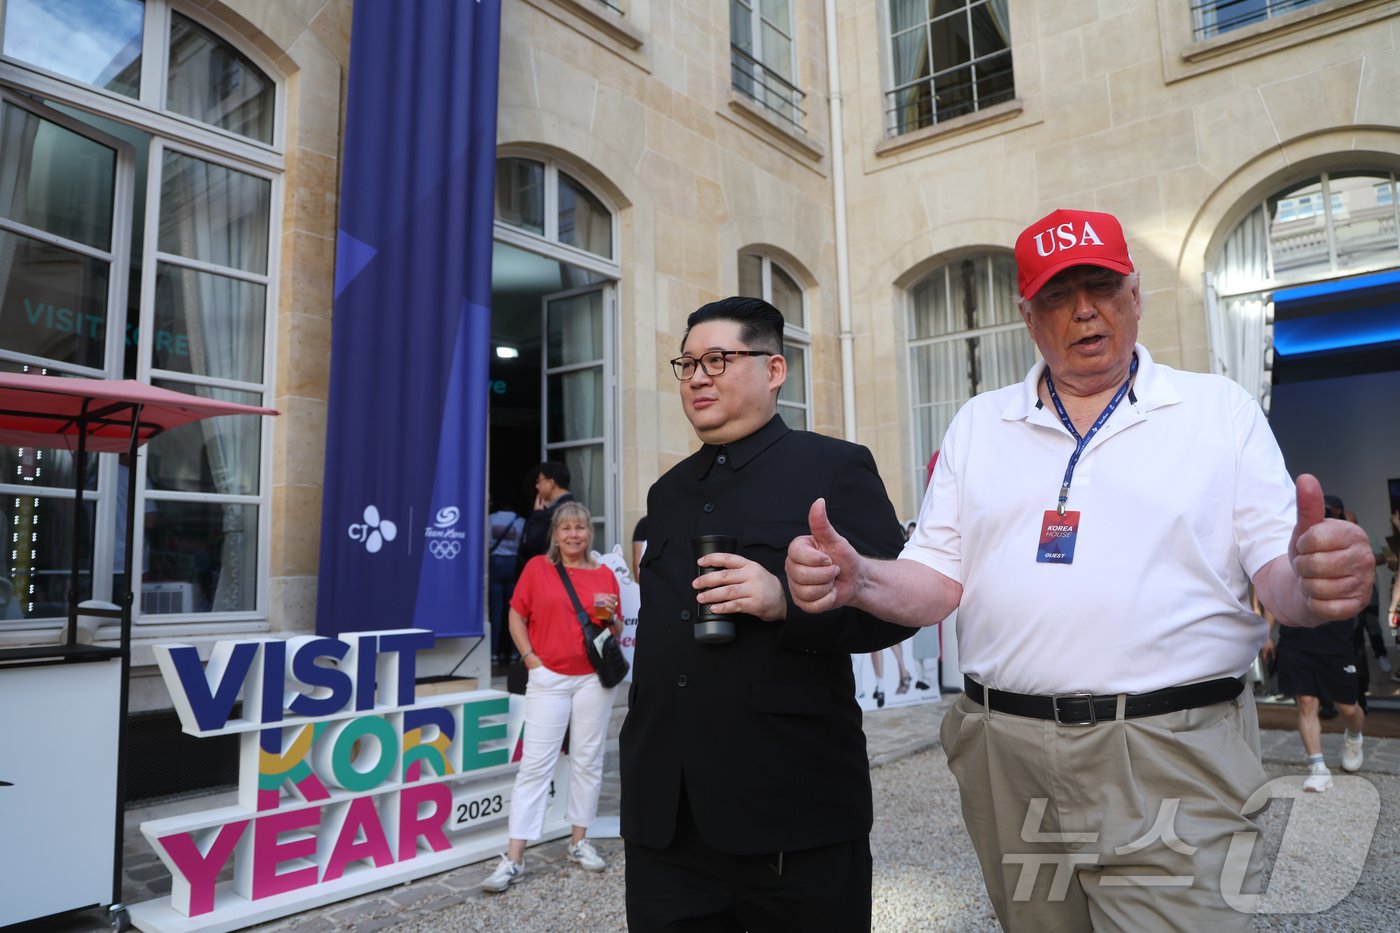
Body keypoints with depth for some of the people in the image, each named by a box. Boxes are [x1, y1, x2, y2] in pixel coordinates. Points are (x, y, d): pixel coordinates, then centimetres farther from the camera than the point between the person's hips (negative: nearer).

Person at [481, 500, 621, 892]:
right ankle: (513, 859, 3)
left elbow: (617, 632, 10)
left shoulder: (605, 575, 3)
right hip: (549, 678, -2)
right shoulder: (537, 567, 0)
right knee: (535, 763, -2)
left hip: (593, 679, 2)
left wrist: (610, 615, -11)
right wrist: (530, 658, -5)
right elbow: (516, 615, 4)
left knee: (588, 760, 10)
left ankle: (579, 841, 26)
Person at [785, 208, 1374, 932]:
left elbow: (1277, 577, -1)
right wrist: (857, 579, -15)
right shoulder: (977, 424, 9)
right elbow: (936, 580, 6)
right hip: (1005, 757, 3)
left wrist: (1314, 579, -24)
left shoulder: (1220, 411, 4)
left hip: (1173, 762, -2)